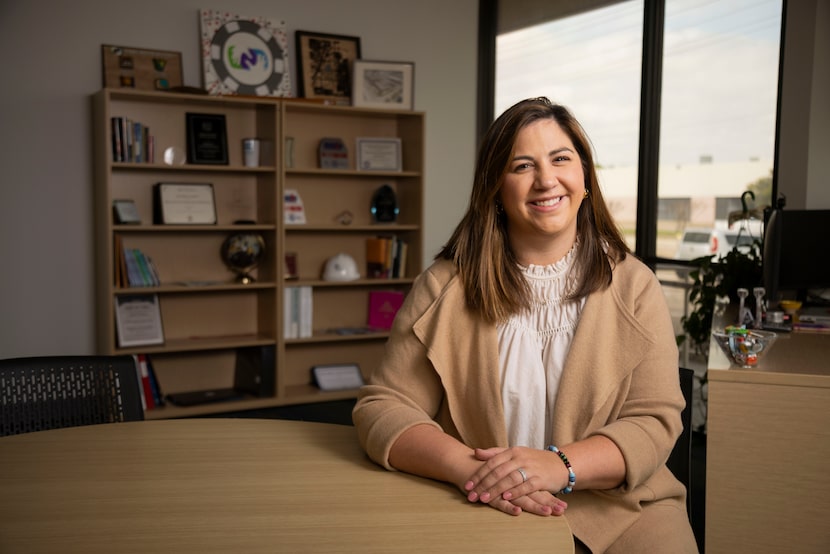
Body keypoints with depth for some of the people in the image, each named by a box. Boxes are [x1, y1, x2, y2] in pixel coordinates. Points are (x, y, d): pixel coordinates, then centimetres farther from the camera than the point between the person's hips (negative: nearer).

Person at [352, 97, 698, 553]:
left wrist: (560, 466, -19)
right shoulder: (446, 288, 3)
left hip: (619, 506, 1)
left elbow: (656, 420, -1)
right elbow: (382, 407, 0)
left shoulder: (634, 286, 6)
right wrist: (469, 468, -18)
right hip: (485, 513, -1)